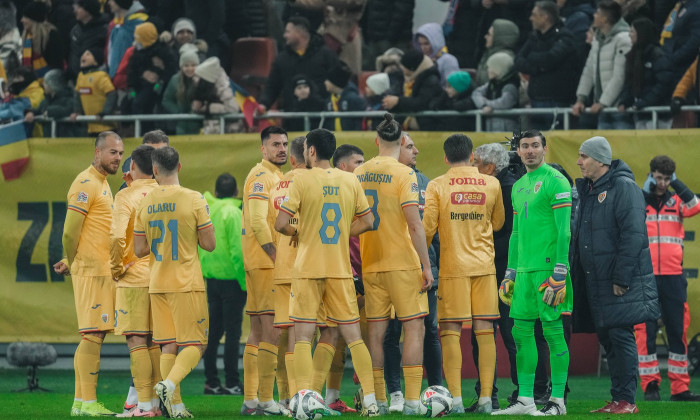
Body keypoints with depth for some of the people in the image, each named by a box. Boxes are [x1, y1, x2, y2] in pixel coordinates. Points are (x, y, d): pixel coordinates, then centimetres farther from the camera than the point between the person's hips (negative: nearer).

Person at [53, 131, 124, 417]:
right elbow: (70, 232, -16)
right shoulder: (86, 184, -12)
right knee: (93, 334, -10)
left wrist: (71, 263, 12)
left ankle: (80, 402, 12)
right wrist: (71, 263, -3)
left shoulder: (101, 184, 20)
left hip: (103, 272, 10)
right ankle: (88, 402, -11)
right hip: (92, 272, -10)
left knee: (94, 335, 9)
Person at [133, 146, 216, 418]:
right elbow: (209, 244, -7)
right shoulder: (193, 199, -10)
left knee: (168, 345, 8)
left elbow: (139, 250, 7)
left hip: (157, 284, 4)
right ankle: (169, 384, -22)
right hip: (187, 283, -4)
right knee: (196, 344, 1)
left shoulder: (145, 203, 2)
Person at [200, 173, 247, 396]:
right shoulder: (233, 213, -12)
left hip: (211, 278, 6)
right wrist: (245, 281, -13)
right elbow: (237, 250, -17)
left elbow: (199, 246, 9)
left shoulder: (206, 210, 6)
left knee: (214, 330, 12)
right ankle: (232, 382, -2)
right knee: (233, 330, -2)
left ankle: (211, 380, 13)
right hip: (230, 277, -6)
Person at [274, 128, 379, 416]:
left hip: (308, 269, -3)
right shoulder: (350, 181, 4)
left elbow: (280, 224, -12)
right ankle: (370, 400, 4)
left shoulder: (302, 180, -8)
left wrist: (296, 232, 8)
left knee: (302, 336, 0)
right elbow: (366, 222, 10)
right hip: (341, 270, 3)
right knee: (353, 335, 8)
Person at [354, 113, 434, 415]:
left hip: (370, 265, 5)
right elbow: (414, 224, -14)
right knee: (414, 329, -1)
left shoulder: (359, 173, 7)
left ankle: (378, 401, 8)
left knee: (376, 331, 7)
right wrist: (426, 265, -9)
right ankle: (412, 400, -8)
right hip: (403, 263, -5)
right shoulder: (403, 174, -10)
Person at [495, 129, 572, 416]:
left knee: (553, 329, -5)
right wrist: (510, 273, 19)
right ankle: (524, 400, 9)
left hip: (548, 267, -8)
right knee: (522, 331, 6)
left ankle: (557, 400, -1)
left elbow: (564, 230, -12)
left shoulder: (556, 182, -7)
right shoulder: (518, 186, 18)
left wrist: (560, 274, -17)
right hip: (524, 269, 8)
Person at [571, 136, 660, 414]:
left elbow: (633, 235, -17)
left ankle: (626, 400, -5)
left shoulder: (623, 187, -10)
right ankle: (617, 400, 13)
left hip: (622, 281, -8)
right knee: (607, 337, 8)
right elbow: (580, 236, 21)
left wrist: (622, 277, -20)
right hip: (595, 281, 8)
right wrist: (575, 273, 13)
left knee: (620, 336, -8)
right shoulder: (586, 190, 15)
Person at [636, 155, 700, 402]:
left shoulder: (677, 201, 11)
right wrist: (645, 192, -10)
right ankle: (650, 385, 1)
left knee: (678, 330, 3)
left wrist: (677, 184, -9)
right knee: (645, 331, -4)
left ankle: (680, 388, 6)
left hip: (673, 276, 2)